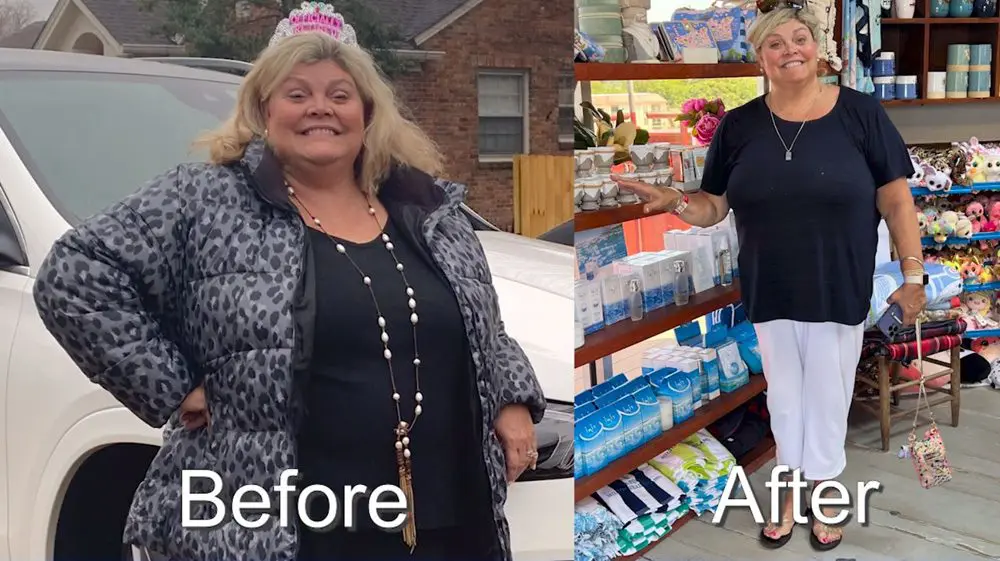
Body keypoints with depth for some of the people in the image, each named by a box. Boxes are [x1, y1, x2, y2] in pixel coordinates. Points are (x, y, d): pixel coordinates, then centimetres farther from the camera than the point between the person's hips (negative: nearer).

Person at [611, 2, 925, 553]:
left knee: (828, 394, 13)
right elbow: (713, 206, 2)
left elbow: (896, 201, -5)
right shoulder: (738, 125, -2)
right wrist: (674, 200, -19)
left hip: (839, 291, -2)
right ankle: (791, 490, 37)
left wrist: (913, 275, -5)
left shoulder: (860, 112, -8)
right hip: (769, 293, 2)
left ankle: (823, 490, 35)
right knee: (783, 393, 17)